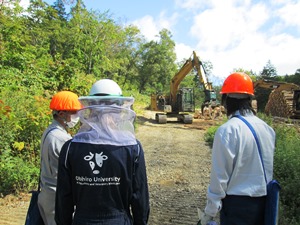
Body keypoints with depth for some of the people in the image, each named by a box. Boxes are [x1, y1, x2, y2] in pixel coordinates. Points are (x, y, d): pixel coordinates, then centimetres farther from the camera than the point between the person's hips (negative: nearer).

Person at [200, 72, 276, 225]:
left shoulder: (227, 130, -21)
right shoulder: (267, 128, 0)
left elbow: (220, 175, -18)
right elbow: (267, 168, 9)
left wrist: (210, 211, -8)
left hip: (237, 203, -6)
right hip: (264, 201, 7)